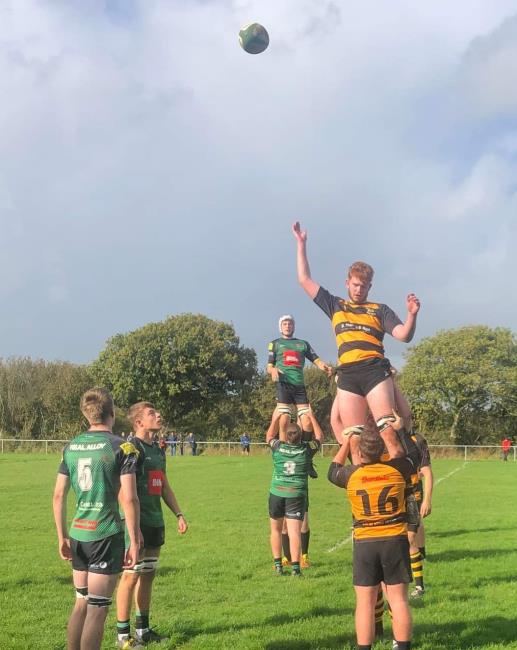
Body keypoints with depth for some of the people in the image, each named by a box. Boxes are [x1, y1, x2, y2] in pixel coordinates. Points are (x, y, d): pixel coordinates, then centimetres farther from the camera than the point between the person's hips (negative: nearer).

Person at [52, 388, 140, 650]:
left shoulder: (71, 447, 7)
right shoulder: (121, 447, -8)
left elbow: (58, 496, 8)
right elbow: (129, 499, -14)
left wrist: (62, 537, 15)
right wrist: (134, 541, -8)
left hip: (78, 533, 5)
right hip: (106, 533, -5)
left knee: (81, 604, 18)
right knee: (97, 609, 1)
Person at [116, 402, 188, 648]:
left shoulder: (158, 449, 15)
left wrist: (178, 514, 18)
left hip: (155, 522, 8)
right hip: (137, 523, -8)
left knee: (148, 575, 13)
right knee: (131, 576, -3)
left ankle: (143, 629, 23)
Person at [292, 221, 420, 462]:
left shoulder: (380, 310, 17)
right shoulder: (335, 306, 24)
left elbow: (404, 335, 5)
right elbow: (305, 280, 24)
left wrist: (412, 314, -13)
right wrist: (301, 244, 24)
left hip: (375, 371, -2)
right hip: (347, 375, 2)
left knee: (389, 433, -14)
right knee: (354, 440, -4)